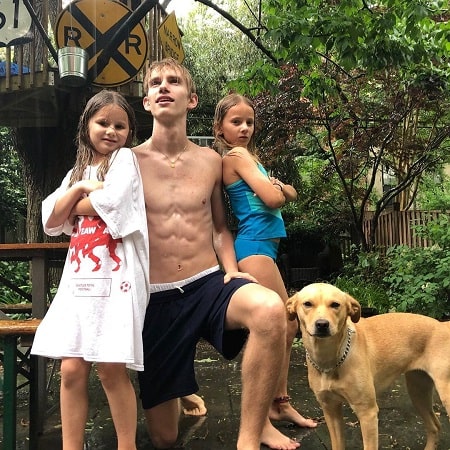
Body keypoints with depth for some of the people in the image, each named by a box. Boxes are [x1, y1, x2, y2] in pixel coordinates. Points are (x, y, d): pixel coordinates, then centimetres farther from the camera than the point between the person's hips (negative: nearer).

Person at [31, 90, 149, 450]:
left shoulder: (125, 158, 4)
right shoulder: (77, 171, 20)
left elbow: (109, 204, -14)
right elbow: (51, 220, 9)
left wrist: (76, 203, 5)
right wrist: (80, 188, -5)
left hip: (116, 275, -5)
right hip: (79, 277, 6)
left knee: (111, 367, -3)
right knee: (72, 369, 3)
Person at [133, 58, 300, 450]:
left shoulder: (210, 161, 7)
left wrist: (231, 270, 0)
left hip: (209, 285, 1)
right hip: (156, 299, -1)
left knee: (270, 310, -36)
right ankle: (174, 394, 44)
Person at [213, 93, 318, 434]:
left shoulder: (244, 155, 21)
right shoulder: (237, 154, -7)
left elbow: (290, 194, 15)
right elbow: (272, 197, -16)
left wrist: (277, 186, -6)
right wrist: (276, 187, 5)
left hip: (262, 244, 10)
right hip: (255, 244, -10)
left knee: (287, 325, 12)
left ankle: (280, 402, 22)